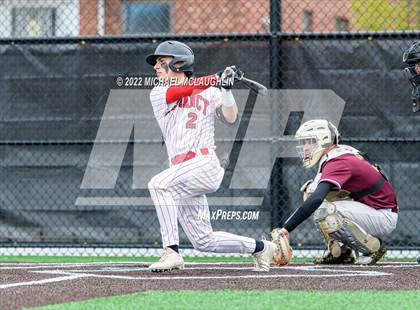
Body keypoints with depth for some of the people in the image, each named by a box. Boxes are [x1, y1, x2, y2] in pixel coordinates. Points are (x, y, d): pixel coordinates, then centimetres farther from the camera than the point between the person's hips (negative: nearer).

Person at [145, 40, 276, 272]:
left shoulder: (209, 91, 10)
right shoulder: (158, 94, 15)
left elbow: (230, 118, -2)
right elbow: (177, 92, -6)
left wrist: (226, 89, -15)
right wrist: (216, 79, -16)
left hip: (205, 164, -5)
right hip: (182, 173, 5)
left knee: (159, 184, -30)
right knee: (203, 241, 4)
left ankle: (171, 251, -33)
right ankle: (260, 247, 24)